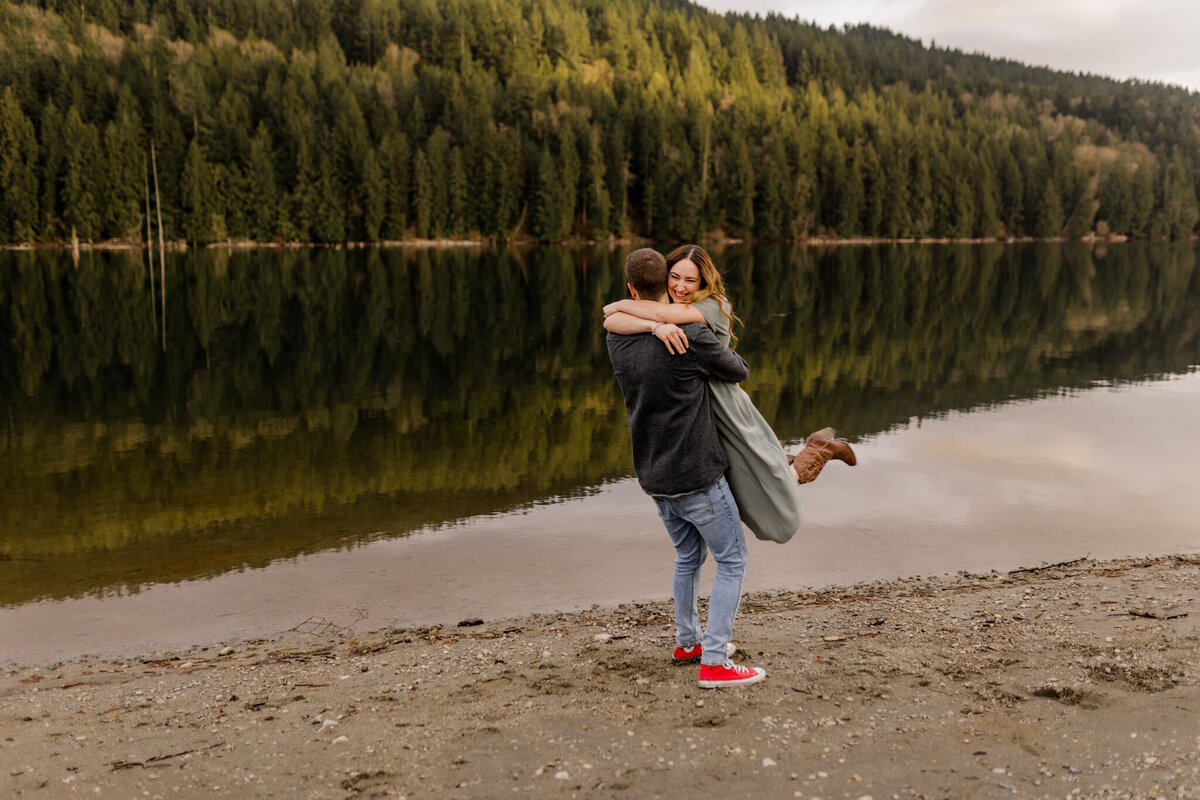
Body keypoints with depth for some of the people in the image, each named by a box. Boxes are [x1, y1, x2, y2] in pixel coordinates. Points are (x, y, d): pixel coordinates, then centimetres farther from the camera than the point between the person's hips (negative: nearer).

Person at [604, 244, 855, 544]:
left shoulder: (715, 306, -14)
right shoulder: (653, 313, -1)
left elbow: (664, 312, -32)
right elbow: (611, 322, -21)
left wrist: (622, 304, -16)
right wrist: (656, 326, -37)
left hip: (728, 416, -5)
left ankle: (818, 448, 28)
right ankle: (774, 460, 41)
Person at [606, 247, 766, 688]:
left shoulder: (618, 339, -1)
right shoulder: (692, 337, -19)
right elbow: (739, 371, -2)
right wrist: (723, 357, 20)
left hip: (654, 477, 6)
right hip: (696, 475, -6)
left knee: (688, 556, 24)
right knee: (731, 560, 5)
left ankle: (687, 641, 36)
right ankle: (714, 662, 2)